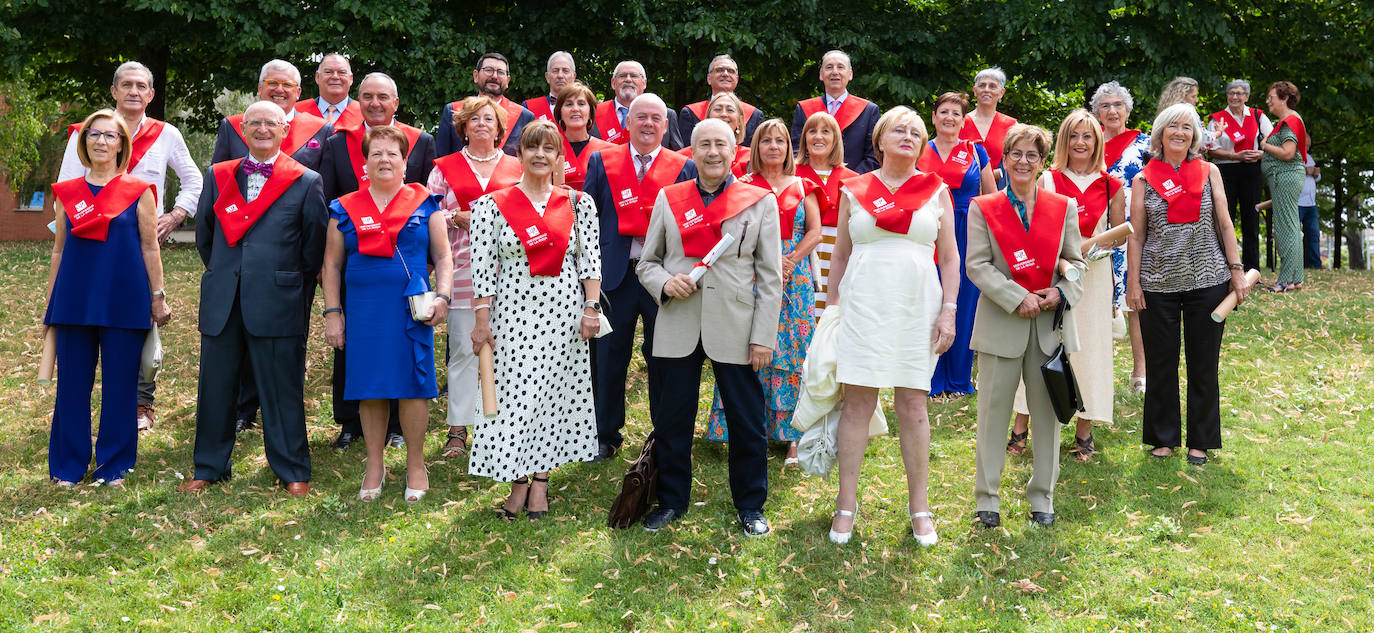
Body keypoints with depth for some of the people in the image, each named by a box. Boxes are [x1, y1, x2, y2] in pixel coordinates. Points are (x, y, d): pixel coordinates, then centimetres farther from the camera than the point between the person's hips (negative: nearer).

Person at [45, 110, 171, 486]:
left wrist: (158, 297, 2)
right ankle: (69, 466, 18)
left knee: (119, 385, 3)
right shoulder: (67, 193, 9)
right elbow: (59, 250, 13)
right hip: (74, 299, 2)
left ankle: (113, 465, 16)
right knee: (72, 384, 6)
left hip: (124, 301, -2)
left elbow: (150, 248, 4)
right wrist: (49, 304, 12)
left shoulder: (139, 192, 1)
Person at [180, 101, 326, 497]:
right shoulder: (218, 176, 11)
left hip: (278, 303, -3)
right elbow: (203, 235, 20)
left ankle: (294, 472, 14)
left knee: (283, 390, 3)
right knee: (215, 387, 9)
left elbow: (314, 246, 5)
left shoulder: (306, 182, 1)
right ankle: (209, 468, 24)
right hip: (222, 302, 3)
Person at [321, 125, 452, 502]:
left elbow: (443, 257, 6)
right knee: (370, 387, 6)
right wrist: (332, 313, 4)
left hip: (411, 310, -1)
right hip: (363, 311, 2)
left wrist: (442, 296, -9)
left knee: (412, 385, 0)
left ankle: (416, 467, 15)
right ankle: (375, 466, 21)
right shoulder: (345, 209, 9)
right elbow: (332, 264, 11)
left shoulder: (424, 204, 6)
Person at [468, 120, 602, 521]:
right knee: (515, 395, 0)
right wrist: (482, 320, -6)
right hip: (514, 314, -1)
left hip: (564, 313, 2)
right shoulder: (492, 205, 1)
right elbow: (483, 267, -1)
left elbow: (590, 259, 5)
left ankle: (541, 480, 17)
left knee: (555, 392, 6)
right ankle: (519, 481, 14)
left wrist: (591, 308, -3)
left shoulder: (577, 203, 7)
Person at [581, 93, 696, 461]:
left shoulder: (684, 168, 6)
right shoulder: (602, 162, 8)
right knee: (609, 358, 7)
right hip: (615, 274, 1)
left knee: (662, 360, 6)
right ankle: (606, 435, 21)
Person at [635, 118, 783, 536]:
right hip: (678, 327, 2)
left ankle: (750, 506, 23)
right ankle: (671, 500, 26)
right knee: (672, 420, 8)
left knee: (746, 422, 5)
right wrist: (664, 282, -10)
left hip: (735, 329, -1)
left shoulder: (761, 202, 4)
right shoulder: (668, 199, 8)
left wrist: (764, 336, -4)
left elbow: (770, 277, 2)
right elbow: (647, 262, 13)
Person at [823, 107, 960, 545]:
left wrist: (949, 312, -1)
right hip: (862, 306, 0)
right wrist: (831, 308, 8)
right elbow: (841, 254, 13)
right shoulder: (853, 190, 9)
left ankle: (919, 507, 15)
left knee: (913, 406, 4)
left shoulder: (936, 190, 10)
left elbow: (950, 257, 8)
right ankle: (847, 504, 10)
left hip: (916, 307, 0)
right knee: (857, 403, 0)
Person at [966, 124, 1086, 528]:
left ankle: (1042, 498, 20)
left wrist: (1061, 293, -10)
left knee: (1047, 412, 8)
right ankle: (986, 499, 13)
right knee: (994, 411, 3)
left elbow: (1076, 261, 11)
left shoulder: (1064, 207, 9)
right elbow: (976, 266, -6)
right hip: (1001, 323, -2)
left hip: (1051, 324, 2)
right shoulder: (982, 208, 2)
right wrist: (1019, 299, -15)